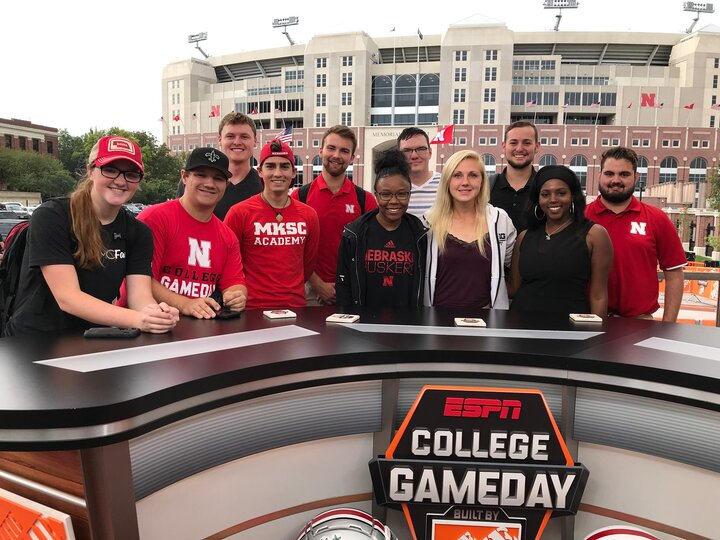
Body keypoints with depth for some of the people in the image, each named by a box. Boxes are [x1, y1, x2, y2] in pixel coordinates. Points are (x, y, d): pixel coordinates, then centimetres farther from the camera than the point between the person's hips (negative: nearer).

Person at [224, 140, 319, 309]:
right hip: (253, 306, -3)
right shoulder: (239, 213, -8)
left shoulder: (309, 215, 3)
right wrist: (241, 293, 1)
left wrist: (291, 288, 14)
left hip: (296, 305, 3)